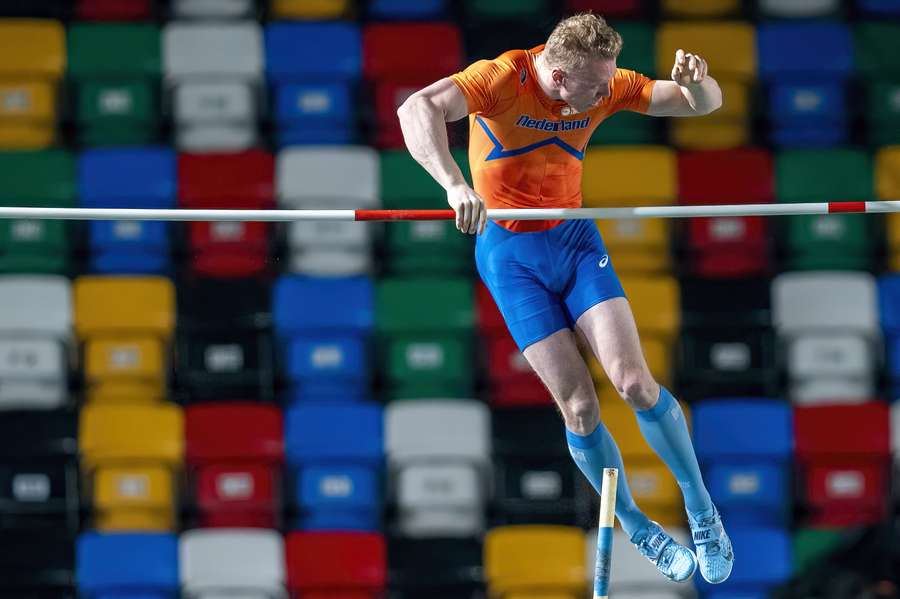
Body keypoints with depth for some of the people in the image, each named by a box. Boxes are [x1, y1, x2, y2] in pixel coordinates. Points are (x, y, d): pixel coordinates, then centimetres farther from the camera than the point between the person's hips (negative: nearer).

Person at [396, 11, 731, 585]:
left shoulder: (607, 86, -10)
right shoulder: (504, 78, -24)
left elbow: (705, 104, -5)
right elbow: (417, 110, -40)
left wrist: (696, 82, -31)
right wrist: (456, 185, -55)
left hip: (576, 239, 3)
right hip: (511, 252, -3)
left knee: (635, 382, -11)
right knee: (579, 407, -6)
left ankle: (703, 512, 6)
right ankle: (637, 528, 15)